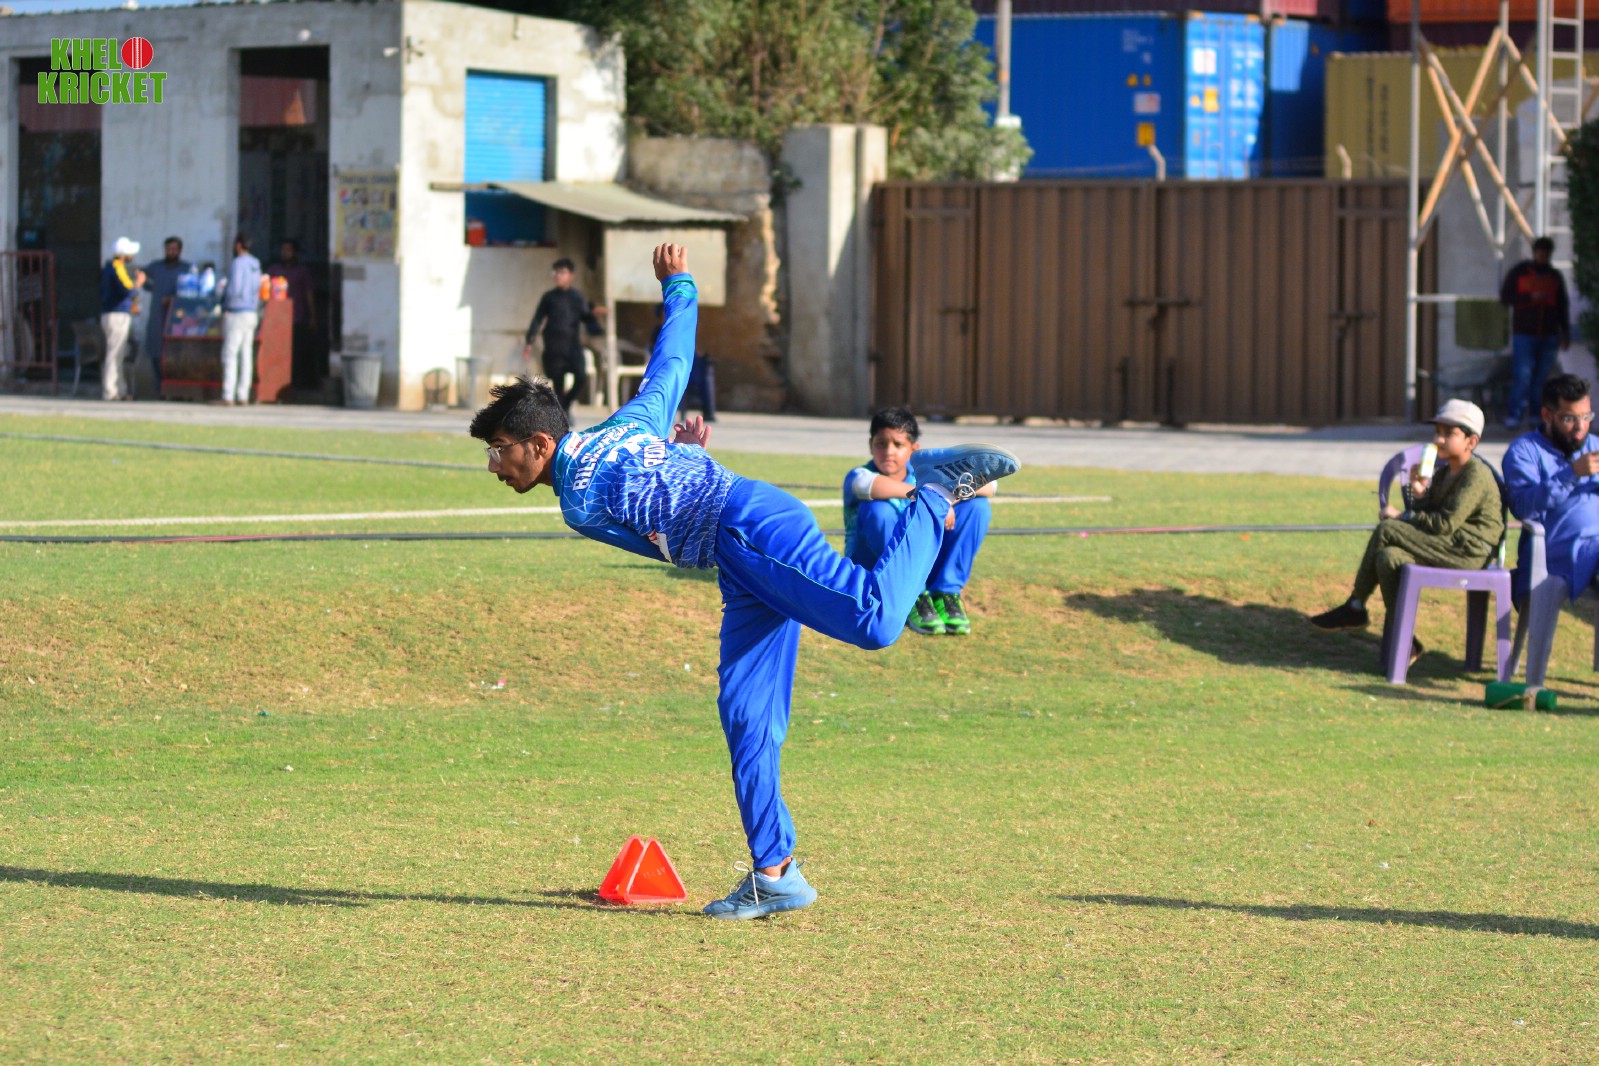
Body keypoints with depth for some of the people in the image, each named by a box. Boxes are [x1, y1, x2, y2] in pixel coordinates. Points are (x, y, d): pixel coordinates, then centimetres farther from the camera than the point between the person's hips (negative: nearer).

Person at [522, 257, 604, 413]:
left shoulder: (578, 297, 10)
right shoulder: (549, 297, 5)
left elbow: (586, 319, 12)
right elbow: (538, 320, 5)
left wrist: (594, 314, -11)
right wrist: (529, 341, -1)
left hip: (573, 344, 1)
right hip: (554, 346, -1)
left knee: (581, 378, -11)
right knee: (558, 382, -4)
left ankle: (566, 403, 14)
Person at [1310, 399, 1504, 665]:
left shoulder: (1477, 475, -13)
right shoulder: (1443, 473, 18)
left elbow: (1445, 524, -19)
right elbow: (1429, 518, 15)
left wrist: (1402, 518, -10)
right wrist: (1419, 494, -4)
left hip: (1467, 551, -9)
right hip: (1446, 549, 9)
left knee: (1386, 530, -18)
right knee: (1389, 557, -16)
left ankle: (1355, 607, -10)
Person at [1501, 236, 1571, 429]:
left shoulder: (1555, 277, 13)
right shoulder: (1519, 272, 5)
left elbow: (1563, 306, 16)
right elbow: (1505, 297, 0)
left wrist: (1565, 333, 9)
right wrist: (1531, 297, -12)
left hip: (1549, 337, 3)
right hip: (1524, 334, -3)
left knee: (1541, 378, 2)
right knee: (1522, 376, -12)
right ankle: (1513, 416, -10)